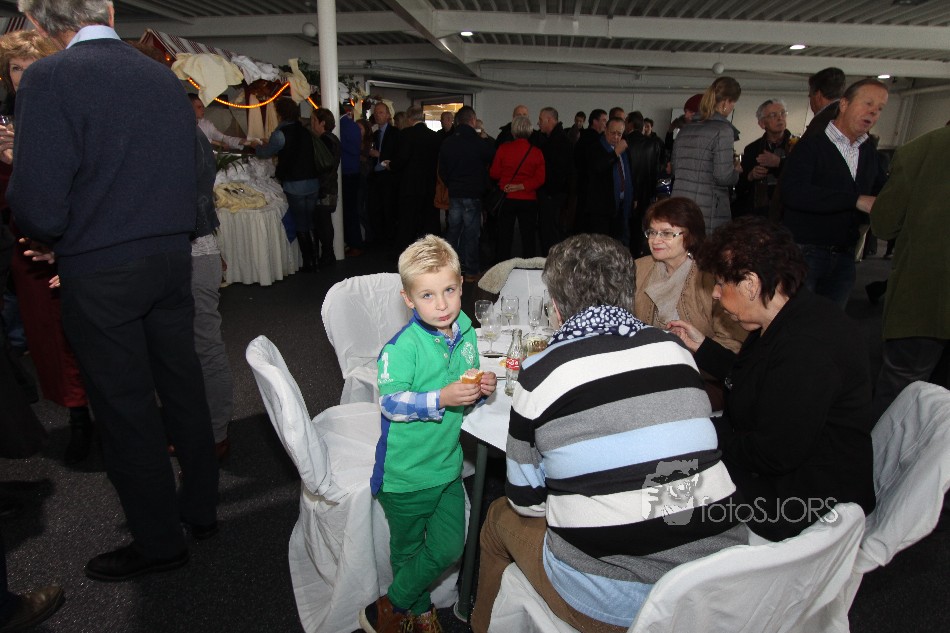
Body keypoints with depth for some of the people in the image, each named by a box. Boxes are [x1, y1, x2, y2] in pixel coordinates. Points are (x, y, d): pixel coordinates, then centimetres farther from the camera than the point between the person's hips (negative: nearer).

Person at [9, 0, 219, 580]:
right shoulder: (167, 78, 5)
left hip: (101, 272, -5)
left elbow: (40, 209, -18)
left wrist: (55, 240, 3)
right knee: (183, 388, 16)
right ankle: (201, 509, 33)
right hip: (173, 259, 6)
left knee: (126, 410, 7)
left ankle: (160, 541, 23)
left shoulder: (48, 79, -13)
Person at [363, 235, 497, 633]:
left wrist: (482, 389, -10)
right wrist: (440, 398, -34)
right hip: (406, 472, -6)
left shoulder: (465, 333, -2)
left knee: (449, 548, 14)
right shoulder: (402, 347, -23)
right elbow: (390, 403, -26)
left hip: (447, 464, 6)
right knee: (409, 549, 17)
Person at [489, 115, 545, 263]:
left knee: (504, 237, 9)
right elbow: (540, 179, -10)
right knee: (528, 237, 8)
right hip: (529, 200, 1)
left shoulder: (503, 148, -7)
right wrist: (521, 186, -9)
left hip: (507, 199, 0)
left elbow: (494, 174, 1)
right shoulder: (536, 152, -4)